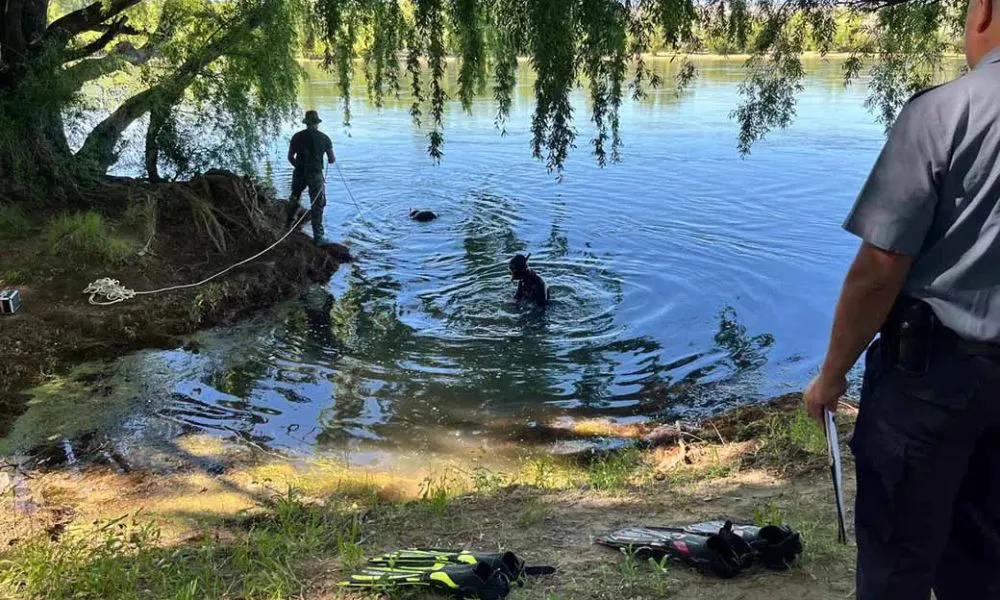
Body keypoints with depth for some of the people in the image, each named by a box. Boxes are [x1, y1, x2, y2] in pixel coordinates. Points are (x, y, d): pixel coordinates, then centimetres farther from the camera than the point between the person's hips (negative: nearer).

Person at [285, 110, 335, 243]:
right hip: (316, 175, -3)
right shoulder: (324, 138, -5)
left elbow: (290, 157, 4)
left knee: (294, 198, 26)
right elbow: (332, 160, -1)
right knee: (317, 205, 5)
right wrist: (332, 159, 23)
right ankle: (318, 236, 4)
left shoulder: (297, 137, 1)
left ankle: (288, 224, 42)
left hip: (299, 173, 3)